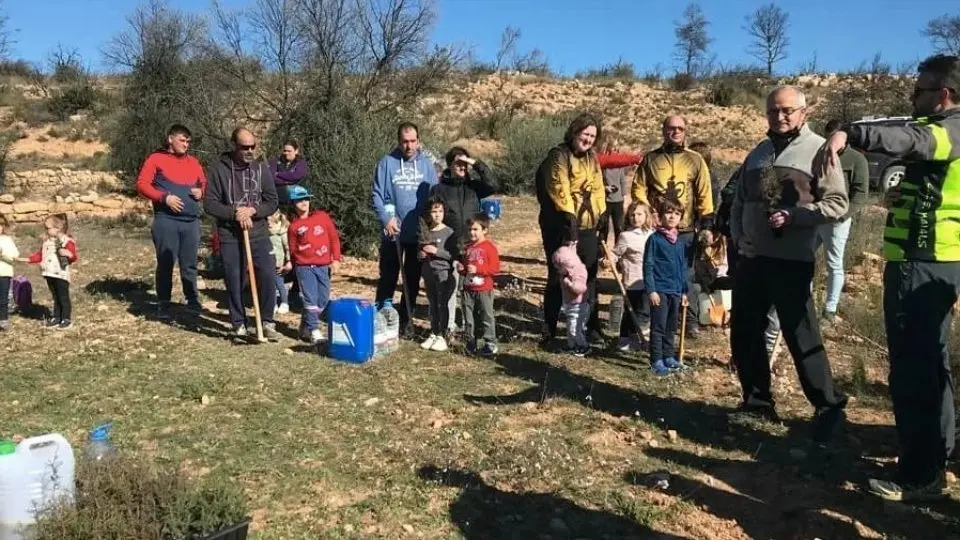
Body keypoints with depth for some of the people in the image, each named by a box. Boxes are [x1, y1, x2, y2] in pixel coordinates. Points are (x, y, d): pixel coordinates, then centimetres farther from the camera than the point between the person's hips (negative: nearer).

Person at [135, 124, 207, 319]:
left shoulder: (193, 162, 16)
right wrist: (164, 197, -15)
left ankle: (193, 301, 18)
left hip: (192, 220, 4)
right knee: (165, 263, 1)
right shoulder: (156, 159, 2)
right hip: (166, 220, -4)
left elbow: (205, 184, 25)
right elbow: (141, 184, -3)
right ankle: (163, 305, 9)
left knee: (190, 263, 8)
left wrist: (201, 191, 2)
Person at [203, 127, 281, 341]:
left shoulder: (261, 168, 3)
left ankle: (267, 322, 6)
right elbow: (209, 203, -5)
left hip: (258, 233, 1)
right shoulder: (218, 168, -3)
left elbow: (272, 202, 3)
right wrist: (234, 213, -17)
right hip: (229, 236, -1)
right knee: (234, 281, 4)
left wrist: (252, 210, -14)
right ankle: (239, 324, 18)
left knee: (268, 276, -8)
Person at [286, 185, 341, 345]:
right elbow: (293, 250, 9)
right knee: (311, 299, -10)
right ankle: (314, 331, -7)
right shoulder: (293, 226, 3)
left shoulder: (322, 216, 6)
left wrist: (336, 259, 1)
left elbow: (334, 237, 6)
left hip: (324, 266, 3)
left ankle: (305, 326, 21)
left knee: (323, 300, 6)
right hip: (305, 267, -3)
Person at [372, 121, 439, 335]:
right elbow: (377, 195, -4)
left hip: (419, 232, 2)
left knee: (413, 278, 11)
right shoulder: (387, 162, -4)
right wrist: (386, 219, -16)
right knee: (388, 278, 5)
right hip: (393, 232, -2)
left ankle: (406, 319, 22)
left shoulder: (426, 164, 3)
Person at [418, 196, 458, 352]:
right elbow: (419, 250, 18)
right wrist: (421, 255, -4)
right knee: (432, 304, 12)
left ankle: (442, 336, 7)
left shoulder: (449, 232, -8)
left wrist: (437, 251, -19)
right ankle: (433, 334, 21)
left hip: (444, 273, -5)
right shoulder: (424, 231, 6)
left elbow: (455, 255, -12)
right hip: (428, 273, 5)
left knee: (443, 304, -1)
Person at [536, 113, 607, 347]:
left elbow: (598, 188, 17)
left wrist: (602, 215, 10)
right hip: (561, 226, -7)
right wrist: (569, 217, -24)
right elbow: (559, 189, -19)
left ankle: (592, 326, 25)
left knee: (589, 277, 13)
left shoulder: (592, 157, 14)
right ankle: (550, 330, 11)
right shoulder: (559, 155, -11)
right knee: (557, 277, 1)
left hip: (588, 226, 7)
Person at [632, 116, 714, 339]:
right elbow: (638, 189, 4)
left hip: (685, 230, 0)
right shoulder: (650, 159, 7)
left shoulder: (695, 160, 6)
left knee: (685, 276, 4)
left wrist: (707, 224, -2)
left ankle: (691, 321, 14)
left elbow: (704, 194, 4)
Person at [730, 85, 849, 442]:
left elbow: (837, 204, -10)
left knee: (802, 337, -4)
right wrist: (739, 238, 3)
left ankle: (828, 406, 11)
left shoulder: (818, 150, -4)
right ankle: (757, 400, 26)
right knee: (744, 334, 11)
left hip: (792, 262, -6)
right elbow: (739, 203, 18)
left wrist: (793, 216, -21)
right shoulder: (758, 153, 16)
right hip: (751, 259, 7)